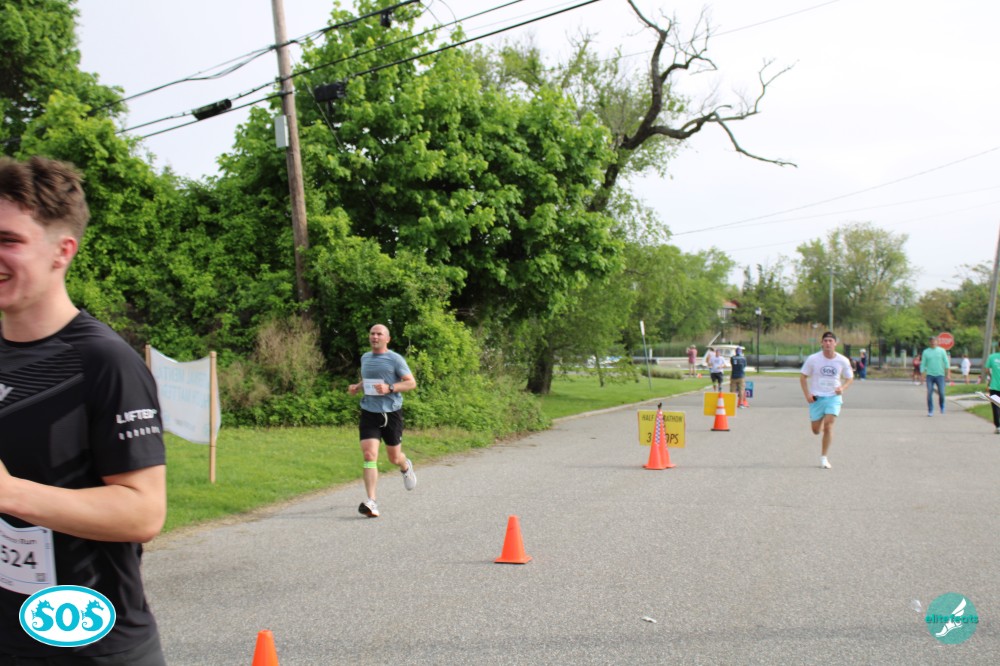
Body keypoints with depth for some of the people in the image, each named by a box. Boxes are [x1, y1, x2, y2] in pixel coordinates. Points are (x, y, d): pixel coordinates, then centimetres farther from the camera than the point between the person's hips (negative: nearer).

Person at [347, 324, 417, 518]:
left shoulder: (395, 359, -4)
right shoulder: (365, 358, 12)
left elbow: (411, 383, -6)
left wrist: (389, 388, -21)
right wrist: (357, 387, 6)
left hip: (391, 413, -3)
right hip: (369, 413, 3)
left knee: (394, 458, 11)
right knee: (369, 455, -14)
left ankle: (406, 467, 49)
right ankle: (371, 502, -17)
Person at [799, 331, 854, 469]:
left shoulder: (843, 361, -5)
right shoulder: (813, 359, -7)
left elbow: (850, 378, 8)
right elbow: (803, 377, 1)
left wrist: (842, 388, -13)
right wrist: (807, 394, -10)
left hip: (833, 397, -1)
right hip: (816, 398, 1)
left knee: (828, 426, -16)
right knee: (816, 430, 5)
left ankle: (824, 457, -4)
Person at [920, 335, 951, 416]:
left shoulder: (942, 351, 5)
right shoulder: (925, 352, 6)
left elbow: (946, 363, 4)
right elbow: (923, 365, 7)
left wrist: (948, 374, -5)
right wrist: (922, 376, -1)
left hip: (940, 375, 0)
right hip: (930, 375, 0)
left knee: (941, 393, -5)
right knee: (929, 393, -7)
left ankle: (942, 406, 23)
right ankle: (930, 411, 0)